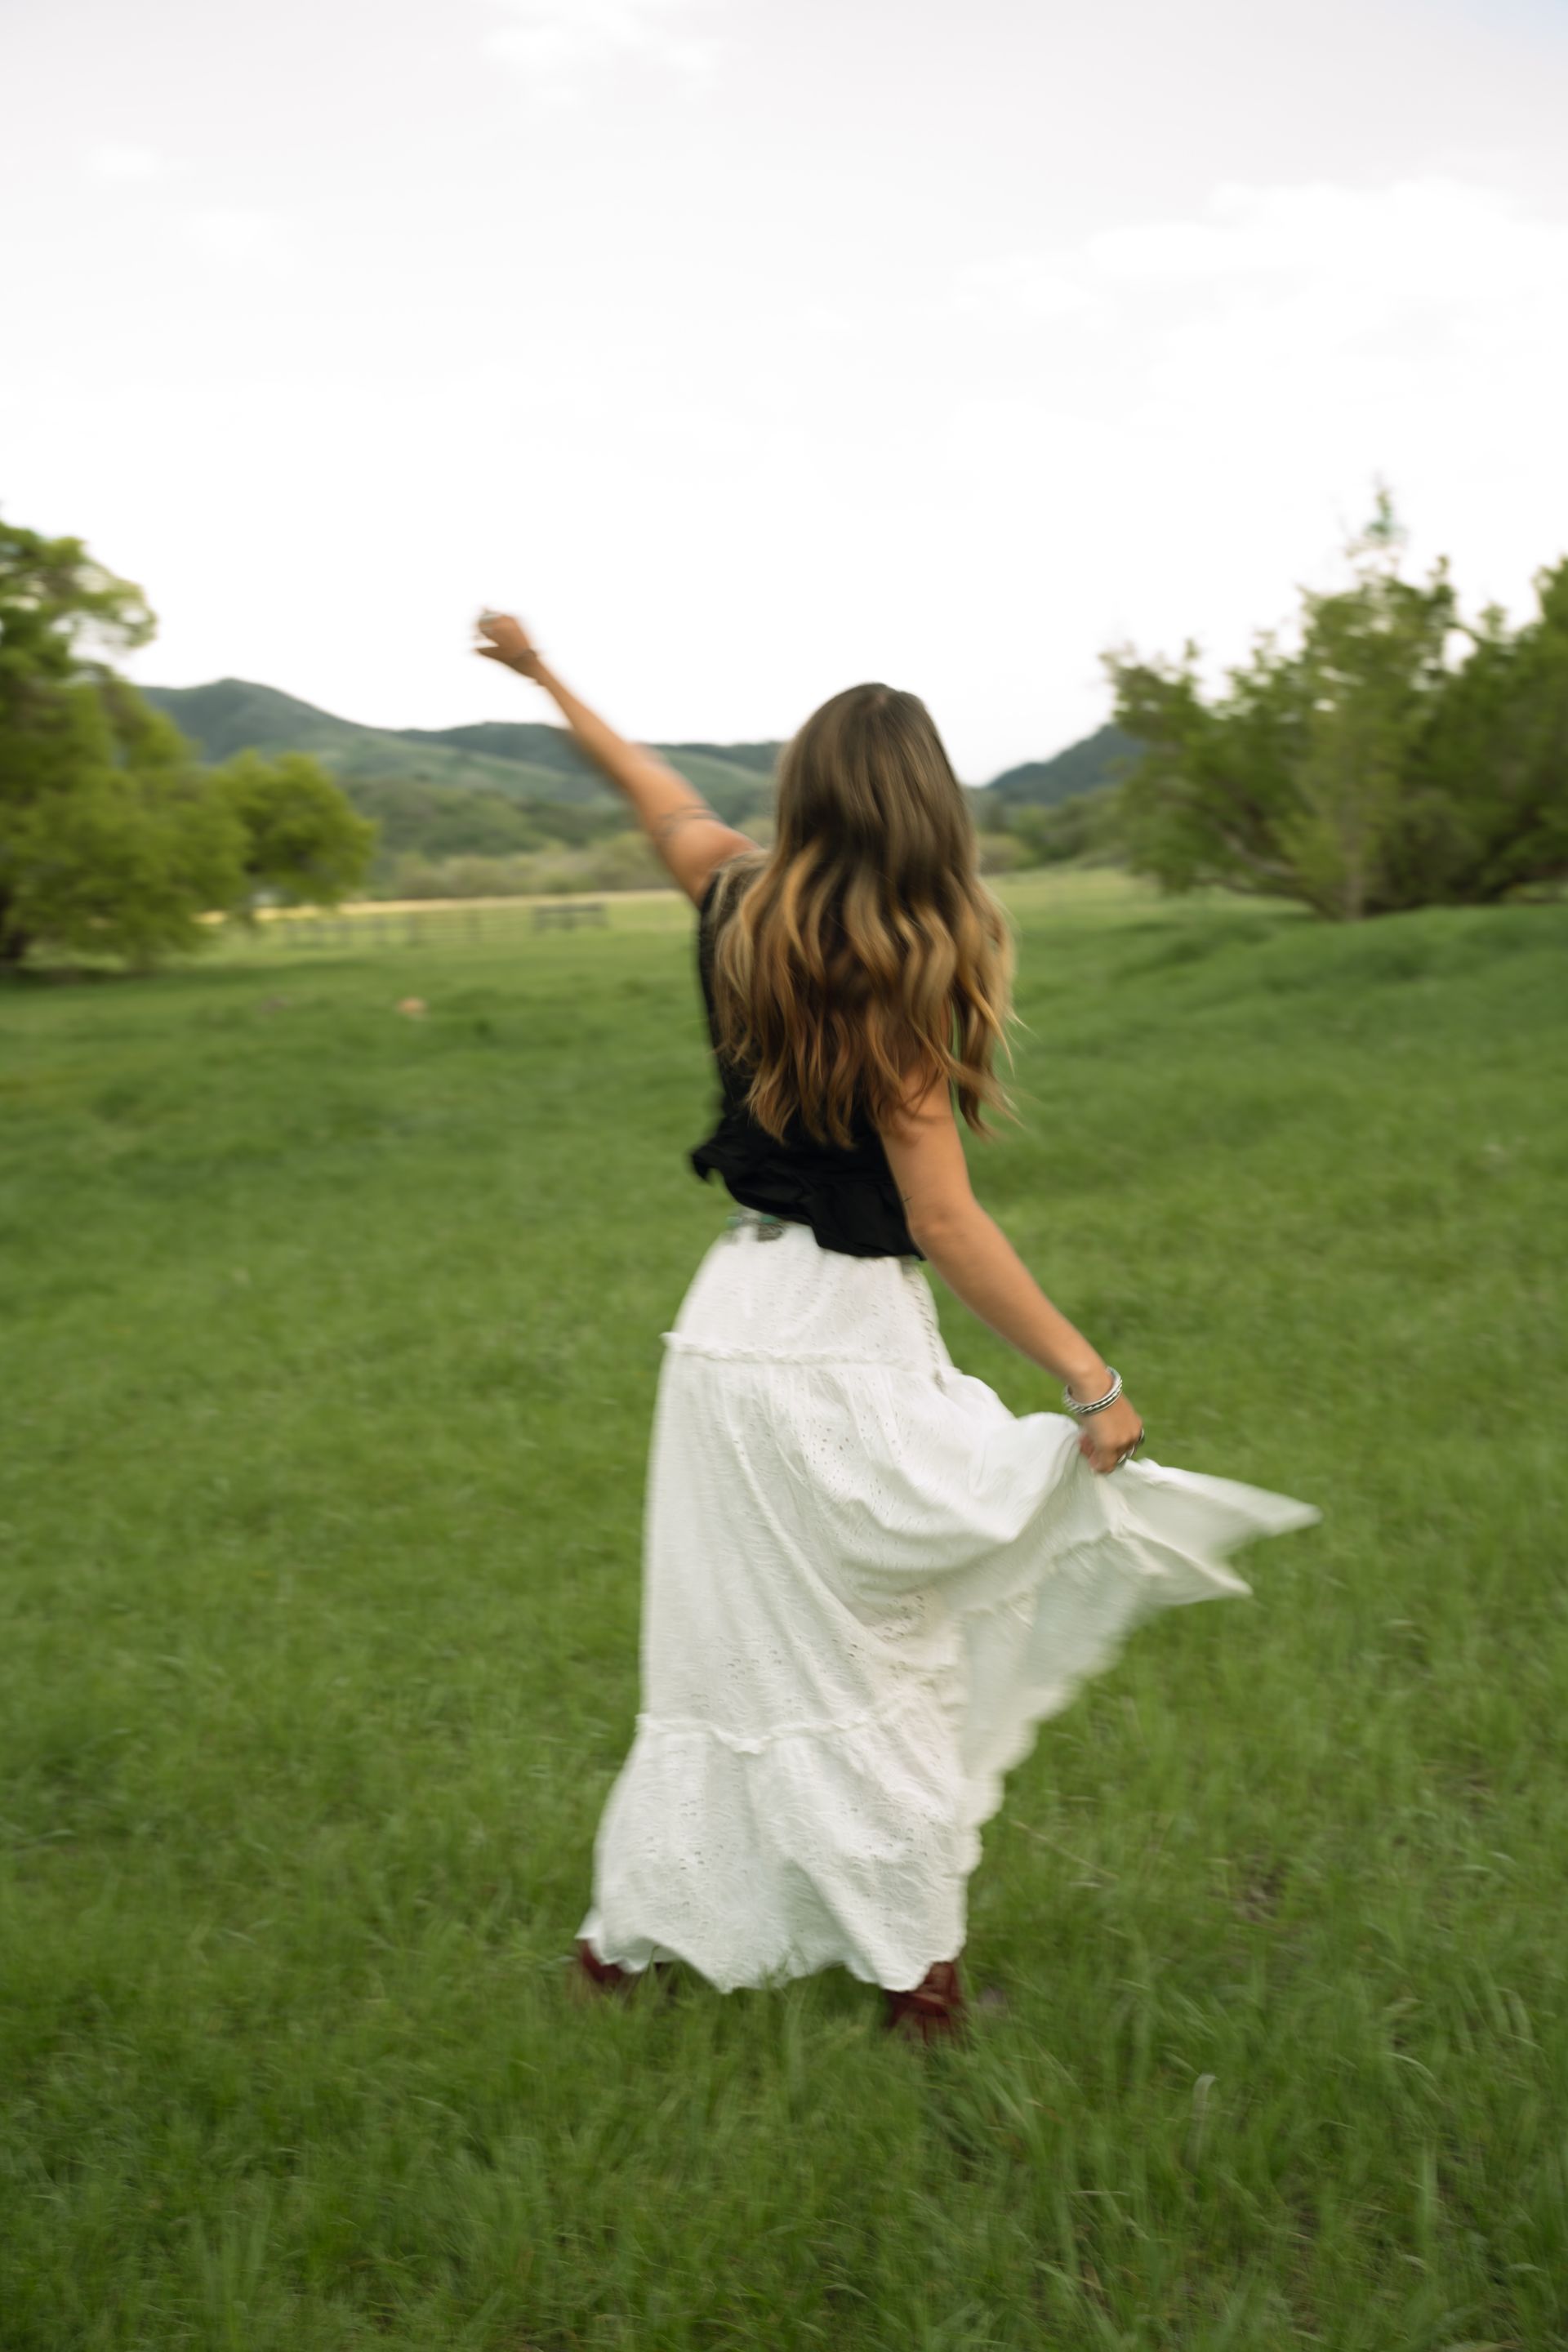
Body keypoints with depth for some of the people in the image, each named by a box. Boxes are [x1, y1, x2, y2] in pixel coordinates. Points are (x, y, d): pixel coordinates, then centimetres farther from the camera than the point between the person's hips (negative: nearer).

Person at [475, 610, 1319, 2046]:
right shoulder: (897, 979, -15)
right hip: (848, 1344, -6)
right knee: (877, 1653, 8)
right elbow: (947, 1222, -15)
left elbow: (661, 795, 22)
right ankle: (913, 1960, 21)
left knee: (728, 1641, 17)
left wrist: (548, 678, 41)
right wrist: (1088, 1380, -10)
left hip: (737, 1321, 6)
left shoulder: (741, 905, 2)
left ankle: (637, 1928, 29)